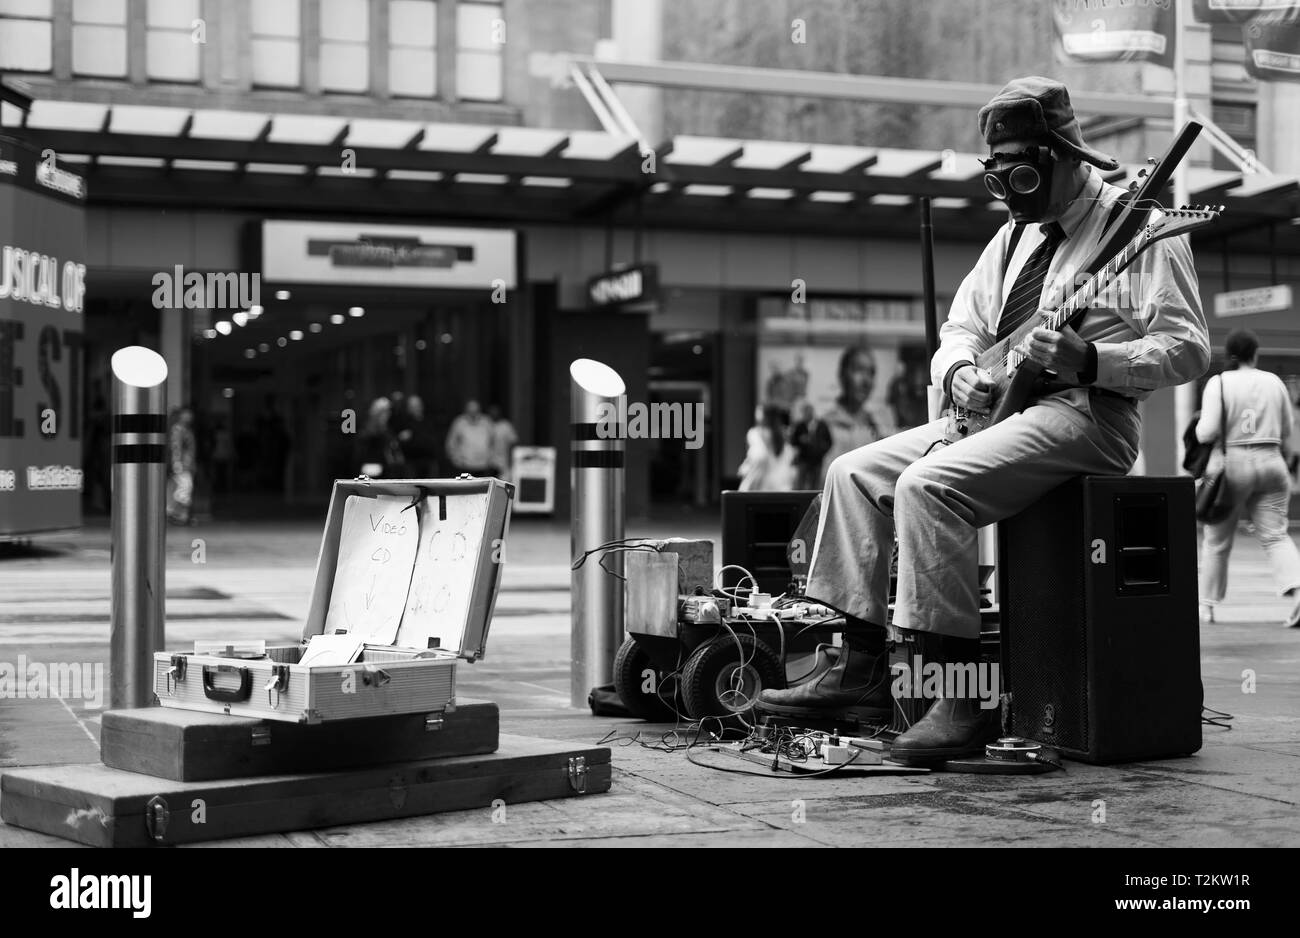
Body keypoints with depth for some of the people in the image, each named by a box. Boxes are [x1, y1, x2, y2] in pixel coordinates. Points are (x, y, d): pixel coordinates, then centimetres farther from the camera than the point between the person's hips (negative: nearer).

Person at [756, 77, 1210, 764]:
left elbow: (1187, 351, -12)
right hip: (999, 407, 9)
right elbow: (961, 327, 21)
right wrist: (958, 371, -3)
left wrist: (1087, 360, -26)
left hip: (1085, 415, -9)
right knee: (855, 472, -1)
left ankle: (964, 700, -28)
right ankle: (861, 673, -2)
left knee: (927, 486, -30)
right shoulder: (1016, 234, 20)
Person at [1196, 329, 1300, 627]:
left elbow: (1207, 431, -14)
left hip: (1230, 464, -2)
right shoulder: (1274, 382, 7)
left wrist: (1199, 430, 8)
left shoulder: (1219, 384, -5)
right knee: (1275, 535, 2)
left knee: (1217, 539, 10)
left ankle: (1206, 605, 18)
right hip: (1270, 463, 3)